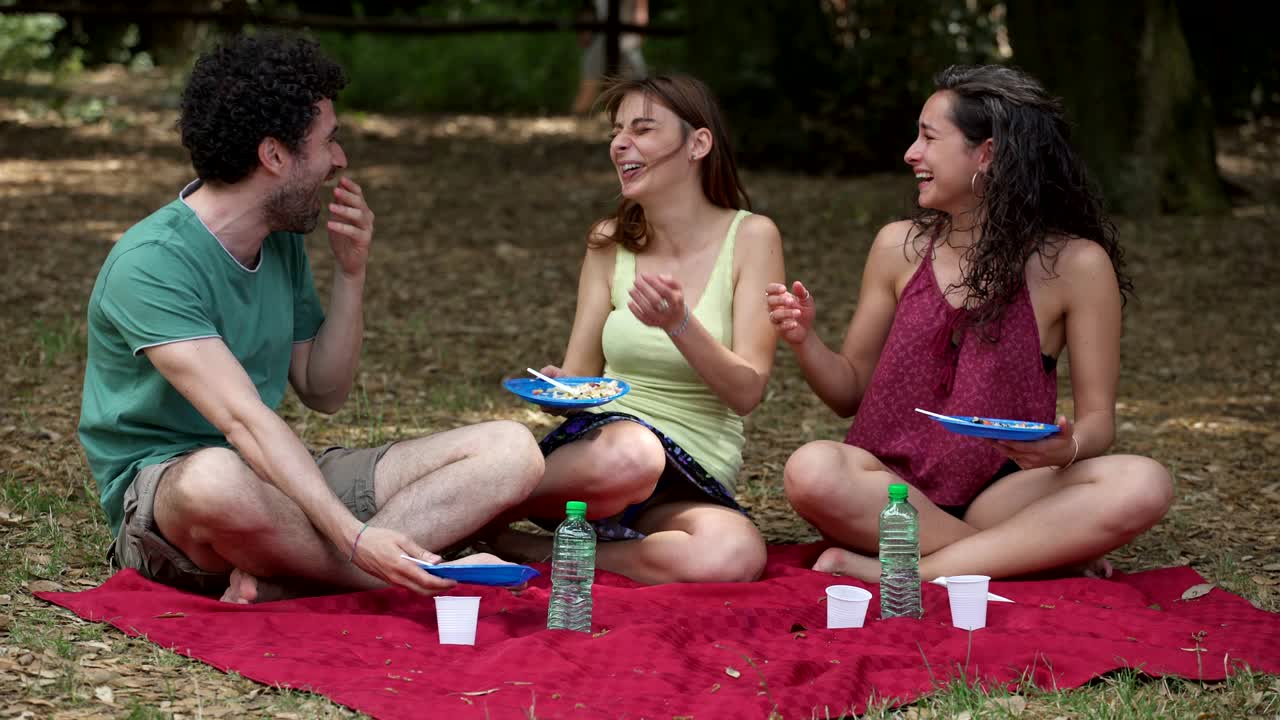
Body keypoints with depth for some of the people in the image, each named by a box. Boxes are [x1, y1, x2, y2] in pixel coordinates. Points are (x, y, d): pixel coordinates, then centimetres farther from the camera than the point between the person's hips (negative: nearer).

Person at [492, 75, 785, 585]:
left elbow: (747, 393, -8)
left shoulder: (751, 237, 0)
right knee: (629, 455, -40)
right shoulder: (611, 243, 9)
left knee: (736, 557, -38)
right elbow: (579, 377, 11)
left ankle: (535, 551, -20)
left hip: (694, 481, -1)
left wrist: (678, 323, -24)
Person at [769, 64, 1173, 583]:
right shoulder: (900, 248, 7)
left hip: (999, 494, -1)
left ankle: (902, 572, -28)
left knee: (1142, 486, -31)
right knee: (812, 471, -34)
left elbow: (1098, 420, 0)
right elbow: (851, 393, 12)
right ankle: (1043, 555, -23)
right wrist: (804, 340, -8)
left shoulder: (1075, 264, -1)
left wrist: (1067, 446, -24)